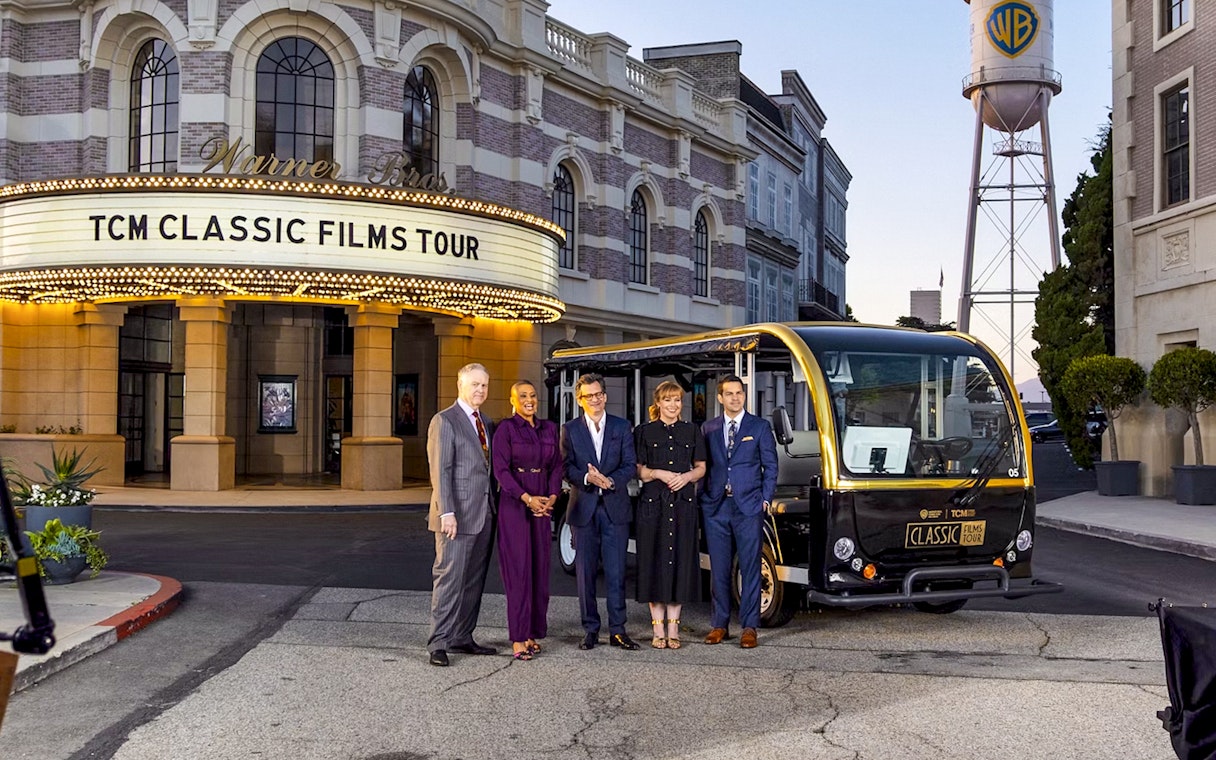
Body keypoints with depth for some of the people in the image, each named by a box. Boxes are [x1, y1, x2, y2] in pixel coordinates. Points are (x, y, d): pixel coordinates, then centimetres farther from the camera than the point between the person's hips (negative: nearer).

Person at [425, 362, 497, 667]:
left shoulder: (488, 424, 17)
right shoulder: (445, 421, -6)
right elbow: (440, 470, -12)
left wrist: (494, 509, 12)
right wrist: (447, 512, -19)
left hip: (484, 516, 7)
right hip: (458, 515, -7)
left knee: (474, 581, 10)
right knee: (449, 578, -6)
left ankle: (462, 638, 18)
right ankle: (438, 644, -2)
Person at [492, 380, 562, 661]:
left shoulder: (550, 429, 11)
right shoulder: (505, 428, -4)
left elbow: (556, 466, 11)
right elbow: (501, 470, -9)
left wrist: (552, 497, -5)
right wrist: (527, 498, -17)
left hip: (542, 505, 5)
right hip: (514, 504, -5)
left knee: (540, 570, 5)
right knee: (518, 570, -6)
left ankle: (533, 633, 14)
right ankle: (518, 640, -3)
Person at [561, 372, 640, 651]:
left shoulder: (622, 427, 7)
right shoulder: (570, 429, 6)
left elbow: (630, 466, 1)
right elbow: (566, 467, -2)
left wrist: (610, 480, -16)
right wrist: (587, 478, -20)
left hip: (615, 508, 0)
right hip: (584, 508, 0)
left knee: (616, 572, 0)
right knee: (585, 572, 4)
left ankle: (617, 630, 6)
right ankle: (590, 629, 13)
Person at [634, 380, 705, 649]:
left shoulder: (692, 431, 11)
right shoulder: (644, 432, 5)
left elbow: (701, 467, 13)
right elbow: (637, 470, 4)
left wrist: (687, 476, -7)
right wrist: (659, 473, -13)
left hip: (683, 503, 2)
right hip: (653, 503, -2)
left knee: (680, 561, 1)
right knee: (655, 561, -3)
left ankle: (673, 629, 9)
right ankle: (658, 629, 4)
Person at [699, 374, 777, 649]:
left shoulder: (760, 427, 5)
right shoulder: (708, 428, 11)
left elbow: (770, 466, 5)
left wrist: (765, 499, -3)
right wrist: (703, 498, 2)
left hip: (748, 507, -2)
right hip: (715, 507, 2)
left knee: (750, 569, 0)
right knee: (718, 569, 6)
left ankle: (749, 627, 6)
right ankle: (719, 624, 15)